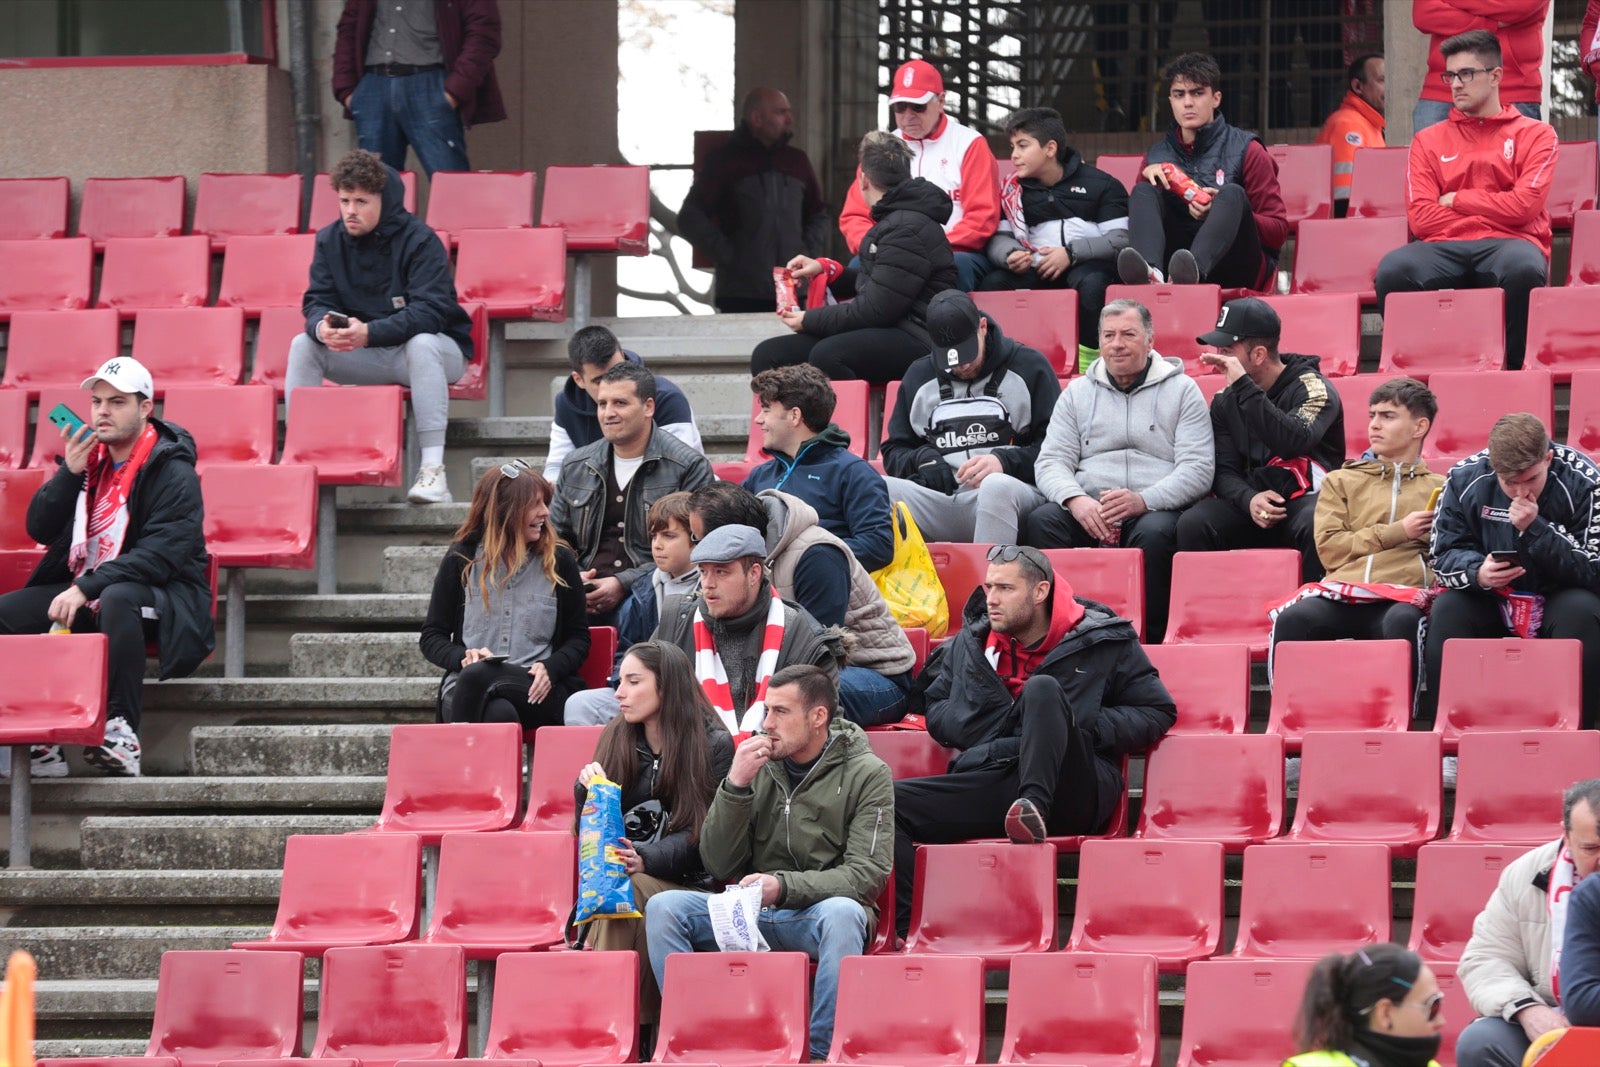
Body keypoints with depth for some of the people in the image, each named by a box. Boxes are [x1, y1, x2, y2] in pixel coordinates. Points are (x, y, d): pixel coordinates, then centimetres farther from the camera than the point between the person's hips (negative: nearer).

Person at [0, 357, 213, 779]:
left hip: (163, 595, -7)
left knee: (117, 598, -40)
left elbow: (161, 556, -23)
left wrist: (86, 589, -30)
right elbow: (39, 530, 5)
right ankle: (43, 743, -16)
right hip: (85, 593, 7)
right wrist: (68, 474, -12)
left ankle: (121, 734, -39)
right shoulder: (89, 457, 8)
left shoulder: (173, 472, -12)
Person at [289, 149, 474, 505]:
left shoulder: (419, 241, -18)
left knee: (421, 343, -38)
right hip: (366, 358, 5)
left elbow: (428, 312, -28)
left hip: (434, 351, -5)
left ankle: (433, 468, -43)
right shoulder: (329, 241, -2)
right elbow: (316, 301, -5)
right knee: (303, 346, -17)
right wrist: (321, 326, -32)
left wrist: (369, 333, -42)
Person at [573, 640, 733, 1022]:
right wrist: (587, 789, -5)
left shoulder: (713, 745, -1)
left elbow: (701, 834, -8)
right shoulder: (615, 738, 14)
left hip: (687, 884, -3)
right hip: (613, 878, 3)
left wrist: (646, 860, -24)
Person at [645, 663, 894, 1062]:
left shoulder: (866, 774, -1)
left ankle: (823, 1054, -30)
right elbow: (720, 866, 4)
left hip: (816, 917, -3)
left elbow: (867, 874, -10)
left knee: (843, 913, -38)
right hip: (751, 912, 3)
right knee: (663, 907, -20)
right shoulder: (758, 766, 8)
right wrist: (736, 786, -10)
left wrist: (783, 886, -24)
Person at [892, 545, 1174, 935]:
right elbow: (936, 711, 24)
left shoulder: (1102, 641, 11)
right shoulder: (972, 642, 21)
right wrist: (1005, 728, 5)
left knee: (1042, 689, -28)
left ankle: (1034, 806, -48)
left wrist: (1090, 728, -4)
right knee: (889, 801, -20)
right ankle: (910, 928, -33)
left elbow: (1159, 711, 12)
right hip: (988, 781, 4)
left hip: (1071, 792, -4)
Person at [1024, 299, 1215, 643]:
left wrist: (1143, 500, -19)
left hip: (1157, 508, -2)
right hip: (1088, 508, 2)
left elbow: (1198, 470, -1)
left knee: (1155, 533, -37)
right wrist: (1076, 499, -14)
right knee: (1042, 520, -29)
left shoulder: (1182, 390, 10)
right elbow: (1051, 462, 11)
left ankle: (1146, 639, -31)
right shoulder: (1078, 392, 20)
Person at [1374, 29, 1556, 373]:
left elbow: (1524, 206, -2)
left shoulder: (1535, 135, 13)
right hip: (1445, 248, 2)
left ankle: (1512, 366, -24)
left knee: (1524, 267, -40)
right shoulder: (1429, 141, 18)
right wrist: (1491, 213, -1)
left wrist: (1455, 200, 3)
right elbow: (1420, 217, 4)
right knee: (1393, 269, -32)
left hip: (1508, 244, -2)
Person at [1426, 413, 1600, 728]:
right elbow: (1444, 556, -4)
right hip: (1491, 603, 2)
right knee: (1446, 610, -27)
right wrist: (1477, 573, -28)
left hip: (1557, 599, -2)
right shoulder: (1464, 479, -9)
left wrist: (1536, 529, -29)